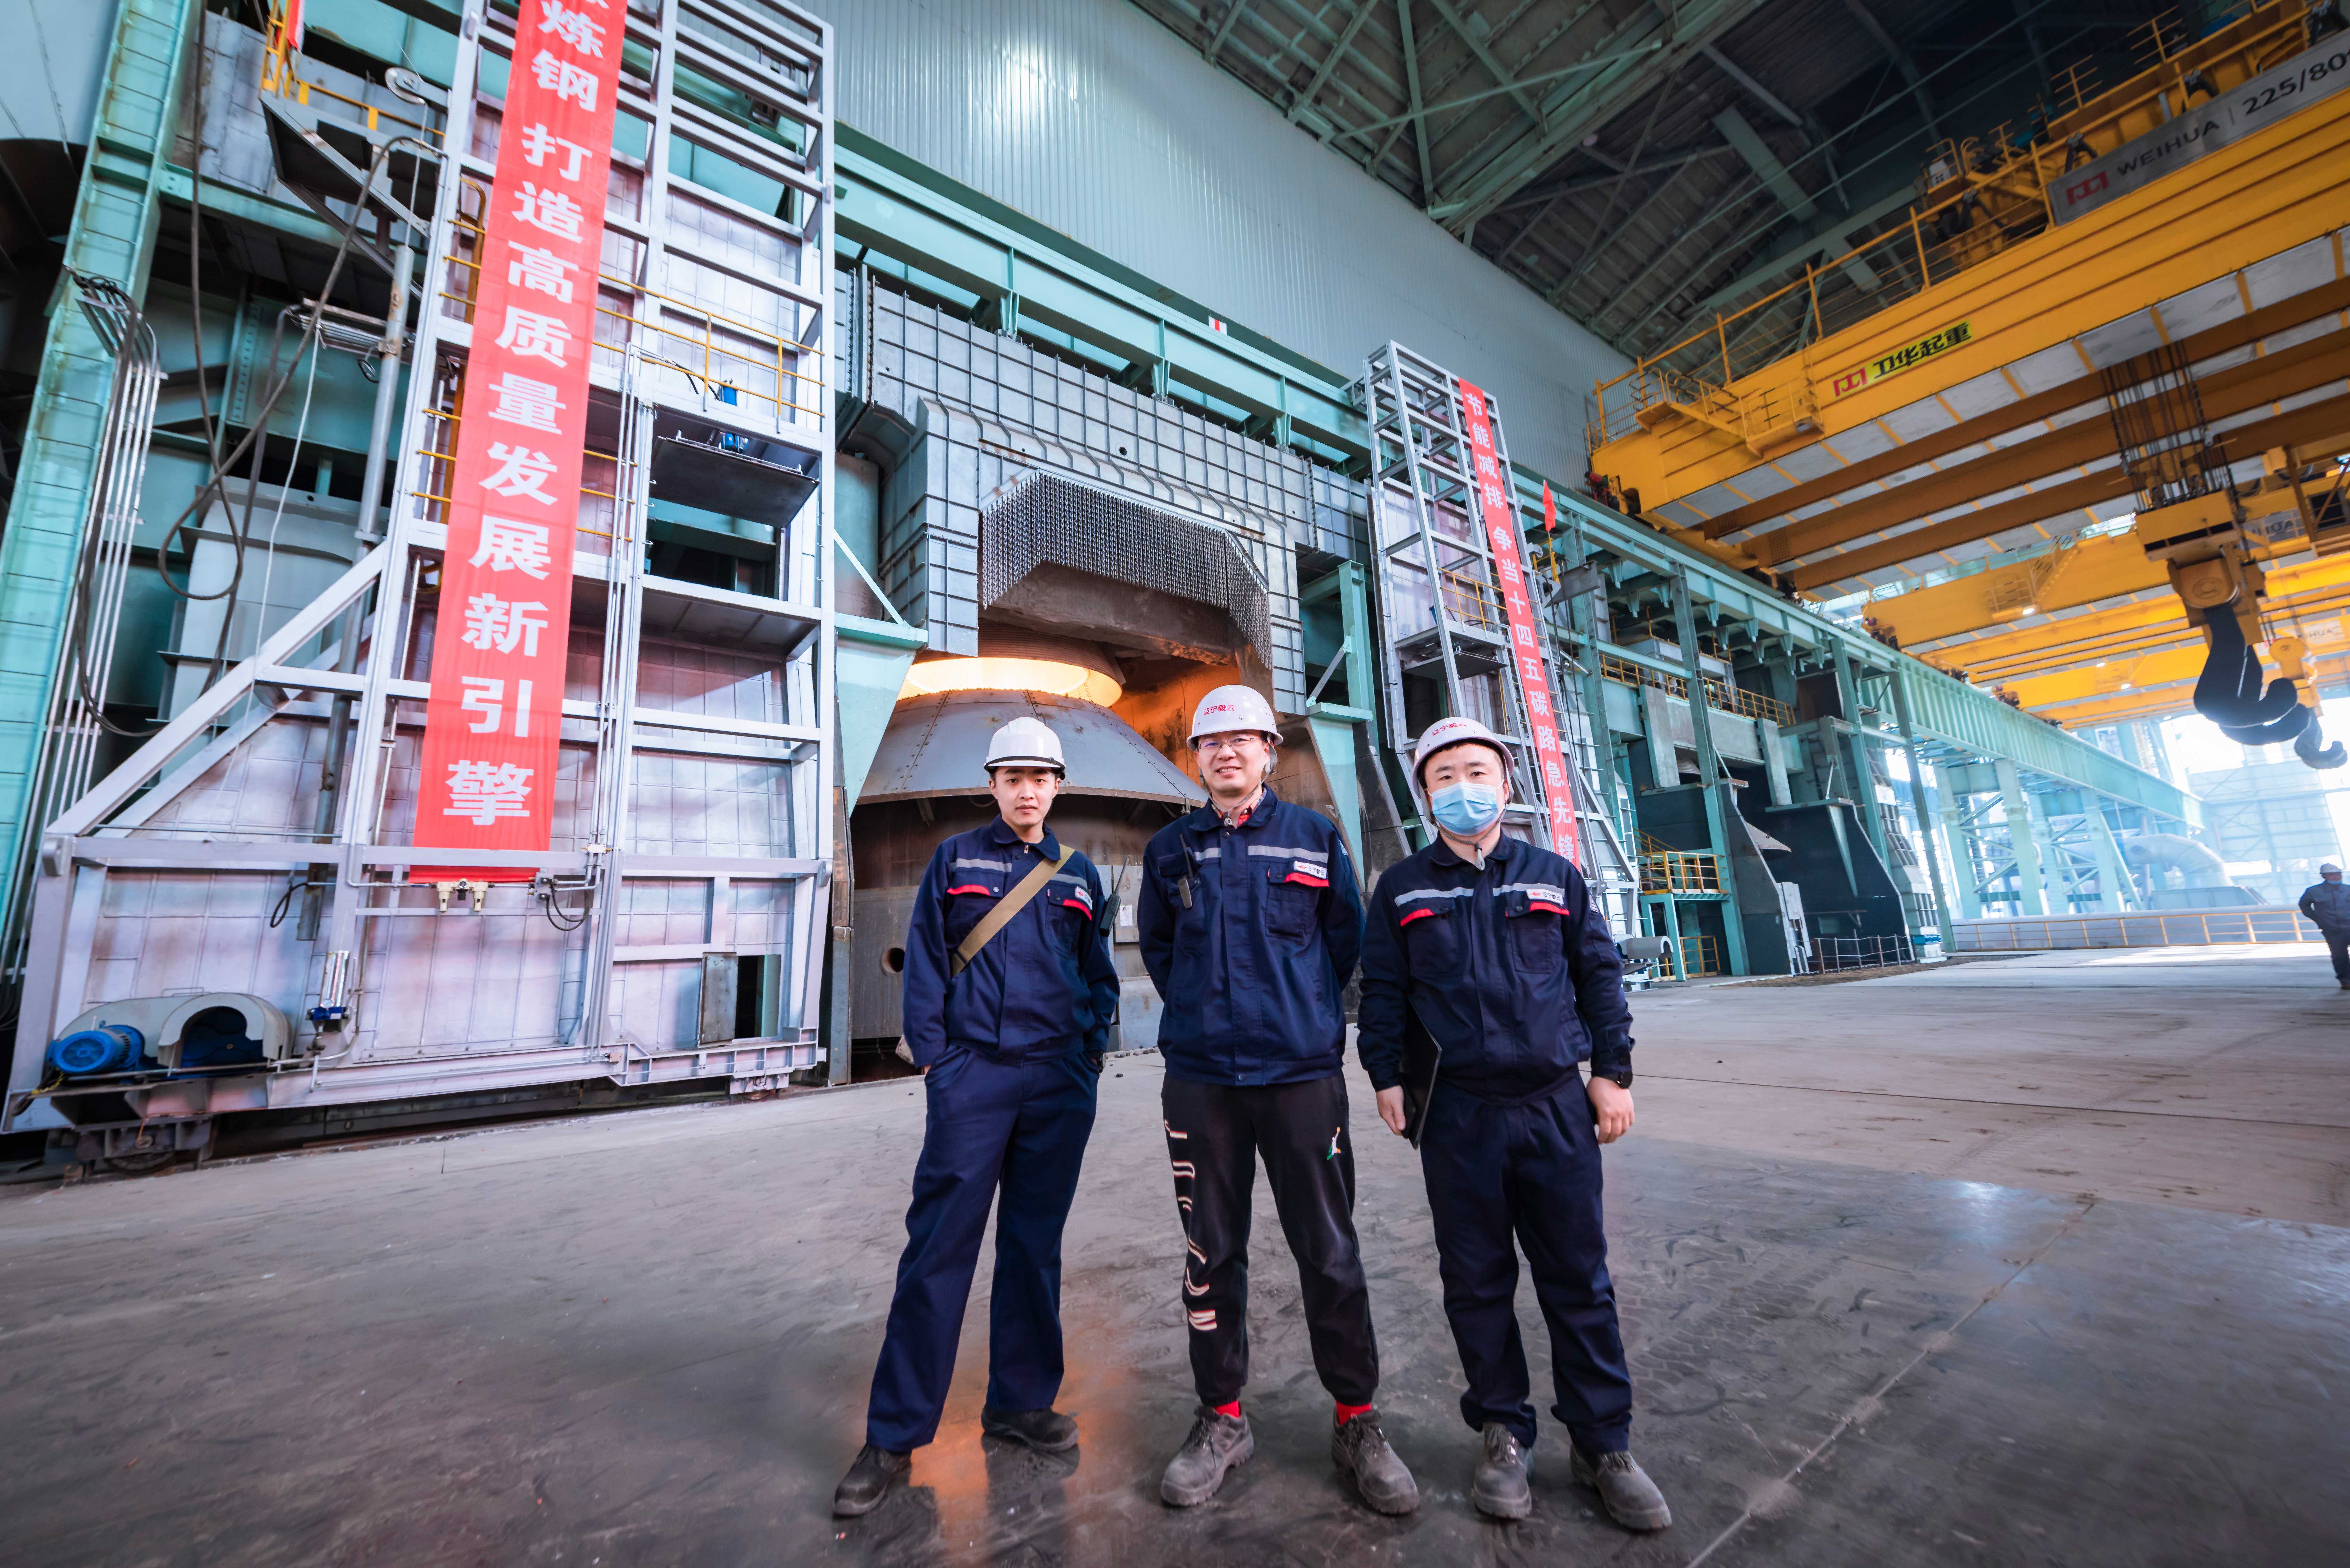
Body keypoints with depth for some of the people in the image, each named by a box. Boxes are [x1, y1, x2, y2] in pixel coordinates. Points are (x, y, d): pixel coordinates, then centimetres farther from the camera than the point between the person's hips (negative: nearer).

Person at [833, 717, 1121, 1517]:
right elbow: (924, 960, 1)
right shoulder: (955, 858, 5)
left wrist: (1093, 1051, 5)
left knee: (1035, 1246, 13)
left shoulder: (1078, 875, 12)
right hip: (974, 1071, -2)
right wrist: (931, 1055, -5)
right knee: (940, 1247, 0)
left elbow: (1100, 974, 15)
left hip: (1061, 1083, 3)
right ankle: (894, 1436, 15)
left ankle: (1020, 1402, 29)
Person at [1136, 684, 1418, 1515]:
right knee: (1211, 1253, 12)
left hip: (1302, 1073, -1)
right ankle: (1222, 1418, 30)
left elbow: (1346, 938, 10)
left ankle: (1356, 1421, 27)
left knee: (1330, 1254, 6)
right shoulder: (1170, 848, 6)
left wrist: (1304, 1011, 10)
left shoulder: (1315, 835, 2)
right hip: (1200, 1079, 2)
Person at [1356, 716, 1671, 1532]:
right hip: (1456, 1114, 0)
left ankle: (1603, 1444, 28)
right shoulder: (1402, 888, 4)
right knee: (1477, 1281, 11)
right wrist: (1388, 1077, -1)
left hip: (1557, 1105, 1)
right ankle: (1504, 1436, 29)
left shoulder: (1554, 875, 7)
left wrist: (1611, 1071, 5)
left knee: (1579, 1278, 9)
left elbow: (1600, 973, 10)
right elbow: (1381, 991, 5)